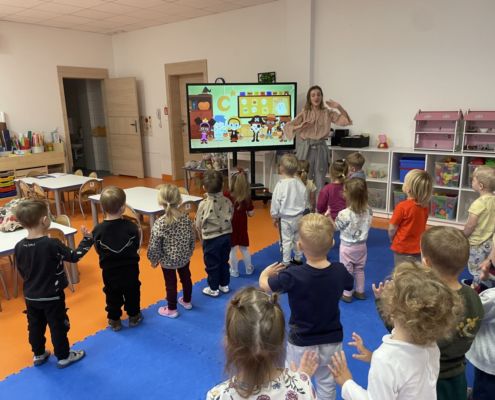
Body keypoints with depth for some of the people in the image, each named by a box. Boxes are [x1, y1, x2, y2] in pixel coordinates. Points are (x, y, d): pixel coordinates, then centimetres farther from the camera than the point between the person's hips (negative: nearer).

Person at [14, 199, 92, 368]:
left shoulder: (19, 247, -8)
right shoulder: (52, 244, -26)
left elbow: (21, 271, 5)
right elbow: (74, 256, -15)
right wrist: (87, 239, -5)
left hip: (30, 296, 6)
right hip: (52, 297, -5)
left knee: (35, 326, 21)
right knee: (58, 327, 11)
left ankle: (38, 355, 38)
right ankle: (63, 357, 25)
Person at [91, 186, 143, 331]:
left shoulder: (98, 229, -17)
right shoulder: (131, 227, -20)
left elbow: (98, 250, -5)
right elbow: (136, 246, -8)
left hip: (109, 270, 0)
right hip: (130, 268, 0)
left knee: (112, 296, 19)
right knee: (132, 293, 21)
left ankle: (114, 320, 31)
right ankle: (134, 316, 35)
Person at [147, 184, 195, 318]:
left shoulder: (160, 223, -26)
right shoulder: (186, 219, -14)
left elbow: (154, 246, -19)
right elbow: (192, 239, -2)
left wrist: (154, 260, -1)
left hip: (167, 261, -4)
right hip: (184, 258, 4)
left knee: (171, 283, 13)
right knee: (186, 278, 24)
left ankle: (172, 310, 32)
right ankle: (187, 301, 46)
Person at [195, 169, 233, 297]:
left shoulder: (204, 204, -22)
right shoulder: (227, 201, -10)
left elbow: (198, 225, -12)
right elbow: (230, 219, 0)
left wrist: (202, 235, 8)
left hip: (211, 239, -5)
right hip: (226, 236, 5)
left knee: (212, 264, 12)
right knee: (224, 262, 21)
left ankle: (213, 289, 26)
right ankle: (224, 285, 36)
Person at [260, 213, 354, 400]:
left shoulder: (292, 275, -29)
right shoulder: (340, 271, -17)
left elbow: (264, 285, -10)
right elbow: (349, 285, 8)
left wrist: (266, 272, 11)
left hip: (301, 343, -3)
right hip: (332, 341, 3)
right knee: (326, 382, 25)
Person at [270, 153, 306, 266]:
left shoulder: (281, 185, -19)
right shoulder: (300, 184, -4)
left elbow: (276, 202, -13)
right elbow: (304, 201, 5)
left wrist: (275, 216, 1)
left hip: (285, 218, -5)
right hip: (298, 216, 5)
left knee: (286, 240, 4)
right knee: (298, 238, 19)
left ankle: (285, 262, 13)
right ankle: (298, 258, 35)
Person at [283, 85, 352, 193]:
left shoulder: (327, 113, 6)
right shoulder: (304, 113, 3)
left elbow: (347, 121, 2)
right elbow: (287, 127, -1)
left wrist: (339, 107, -10)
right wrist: (300, 126, -18)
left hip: (321, 149, 1)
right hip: (306, 149, -1)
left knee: (320, 183, 5)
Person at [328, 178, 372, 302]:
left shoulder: (345, 214, -27)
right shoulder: (368, 210, -11)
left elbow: (335, 227, -11)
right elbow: (368, 225, 4)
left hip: (347, 246, -5)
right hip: (361, 245, 5)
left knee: (347, 270, 12)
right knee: (359, 269, 21)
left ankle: (347, 294, 23)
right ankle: (360, 292, 33)